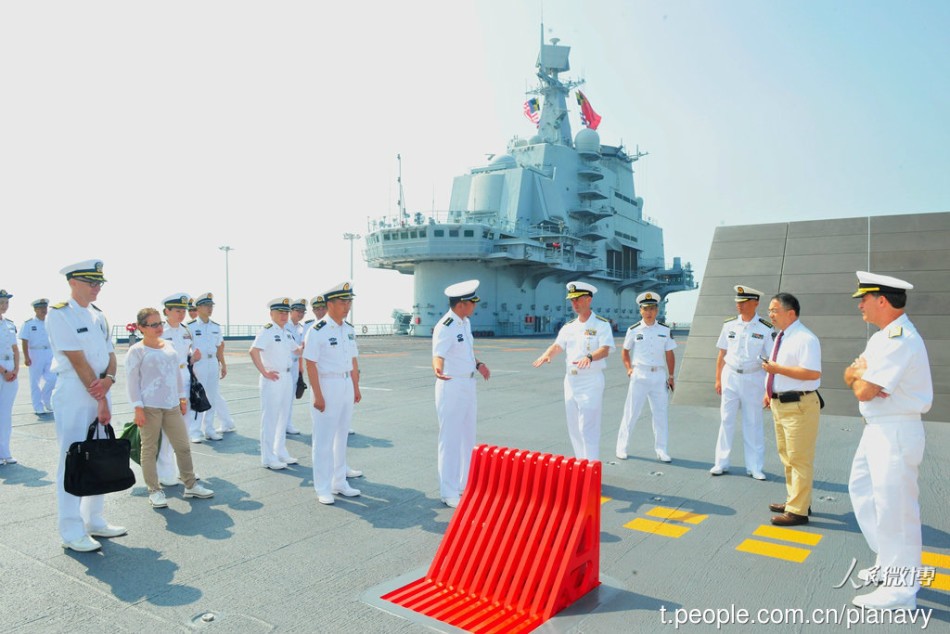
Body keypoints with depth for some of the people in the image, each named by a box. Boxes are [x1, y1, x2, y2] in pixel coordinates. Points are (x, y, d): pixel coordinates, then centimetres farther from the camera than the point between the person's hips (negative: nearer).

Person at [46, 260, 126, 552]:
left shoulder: (99, 316, 13)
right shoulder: (60, 314, -9)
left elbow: (111, 355, 11)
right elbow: (78, 362, -14)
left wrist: (108, 380, -12)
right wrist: (101, 402, -14)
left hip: (100, 391, 7)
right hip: (73, 394, -7)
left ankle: (94, 521, 24)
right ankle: (72, 533, 6)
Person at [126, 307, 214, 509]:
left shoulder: (169, 345, 12)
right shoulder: (137, 351, -5)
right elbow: (132, 380, -8)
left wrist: (182, 397, 17)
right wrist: (138, 408, -12)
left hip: (172, 405, 6)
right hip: (149, 407, -6)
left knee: (183, 446, 9)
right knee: (150, 449, 4)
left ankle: (190, 485, 21)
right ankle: (154, 491, 15)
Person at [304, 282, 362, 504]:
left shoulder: (349, 329, 8)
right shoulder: (317, 331, -15)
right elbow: (310, 364, -16)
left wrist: (356, 388, 12)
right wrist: (318, 395, -18)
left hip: (347, 385, 7)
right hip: (327, 385, -7)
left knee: (341, 437, 16)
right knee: (324, 439, 2)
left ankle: (339, 483, 28)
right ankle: (323, 489, 14)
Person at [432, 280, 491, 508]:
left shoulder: (465, 322, 8)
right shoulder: (445, 327, -20)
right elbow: (437, 355, -34)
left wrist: (478, 364, 24)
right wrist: (438, 369, -53)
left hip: (468, 384, 9)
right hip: (451, 386, -9)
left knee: (468, 437, 17)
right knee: (450, 440, -1)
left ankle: (464, 486, 31)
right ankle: (449, 493, 10)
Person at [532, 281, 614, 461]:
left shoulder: (601, 324, -7)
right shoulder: (569, 326, 12)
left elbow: (605, 350, -19)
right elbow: (557, 345, 3)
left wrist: (589, 357, -39)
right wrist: (547, 354, -19)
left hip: (591, 381, -7)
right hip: (571, 379, 7)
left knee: (588, 428, -10)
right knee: (573, 427, 13)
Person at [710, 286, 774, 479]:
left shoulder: (765, 329, -6)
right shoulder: (729, 325, 2)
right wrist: (718, 379, 7)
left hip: (754, 378, -2)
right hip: (730, 376, 2)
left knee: (753, 423, 6)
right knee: (726, 420, 7)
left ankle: (754, 467, 17)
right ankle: (721, 463, 17)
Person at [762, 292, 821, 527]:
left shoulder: (805, 339, -18)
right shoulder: (781, 336, 12)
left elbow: (813, 373, -27)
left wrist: (778, 368, -25)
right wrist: (770, 392, 17)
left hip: (799, 406, -10)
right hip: (780, 404, 10)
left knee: (799, 459, -1)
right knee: (786, 456, 21)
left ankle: (798, 510, 9)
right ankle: (793, 499, 36)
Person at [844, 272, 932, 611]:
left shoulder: (900, 340, -21)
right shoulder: (882, 337, 13)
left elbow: (863, 391, -24)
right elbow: (850, 376, 10)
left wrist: (860, 374, -3)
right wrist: (859, 373, -11)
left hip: (896, 433, -11)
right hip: (877, 430, 11)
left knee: (894, 508, -3)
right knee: (862, 491, 19)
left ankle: (901, 589, 10)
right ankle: (890, 563, 33)